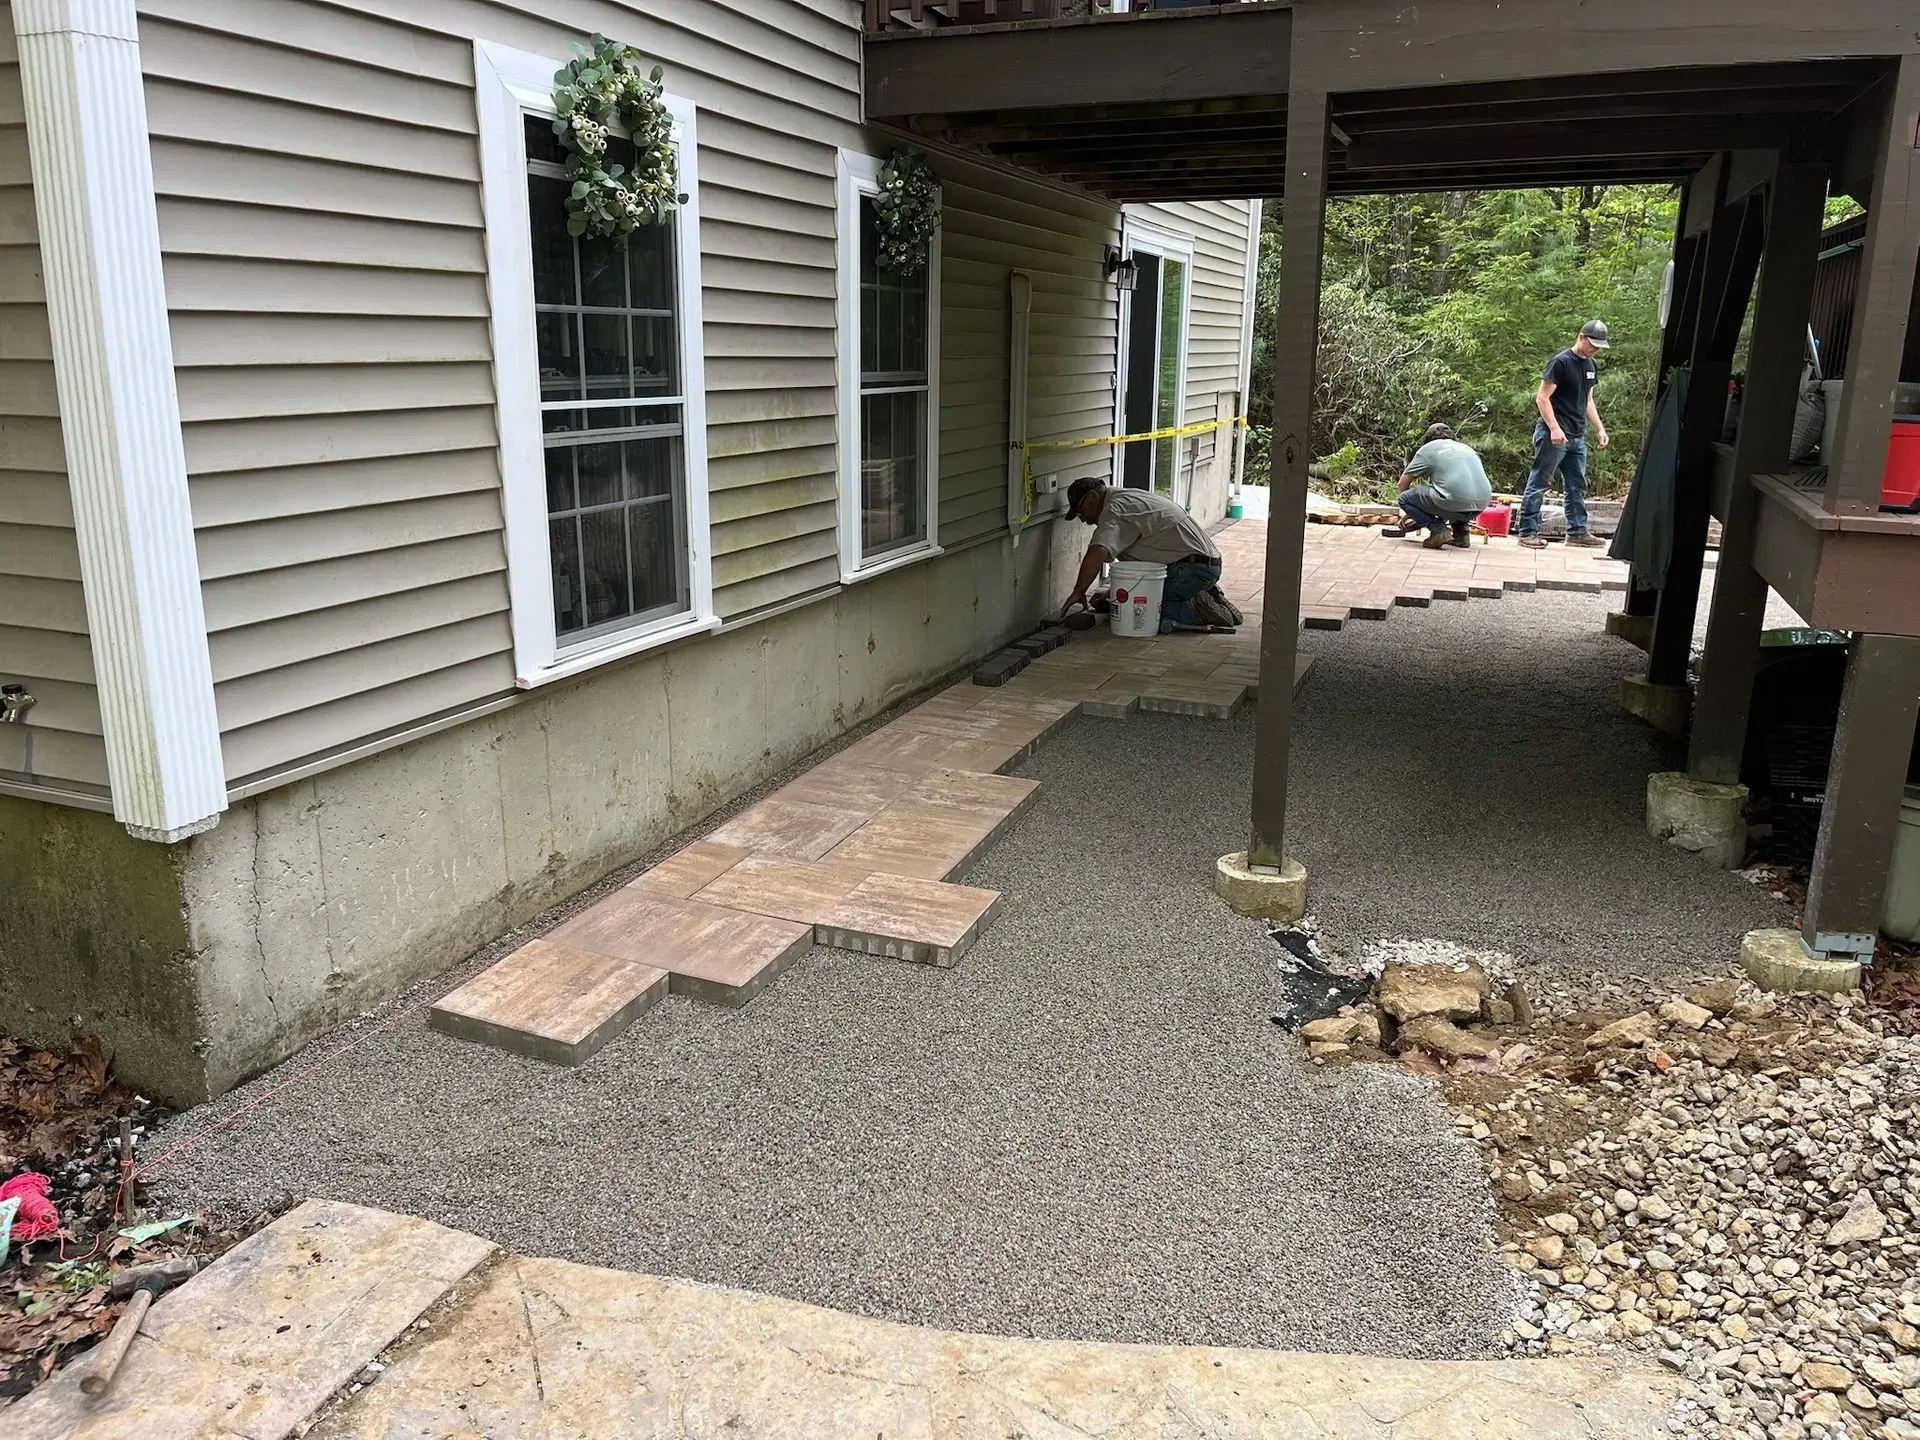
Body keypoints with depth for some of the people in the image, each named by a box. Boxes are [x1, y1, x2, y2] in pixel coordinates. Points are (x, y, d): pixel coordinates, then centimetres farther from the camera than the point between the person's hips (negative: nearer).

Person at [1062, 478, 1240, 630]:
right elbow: (1137, 559, 30)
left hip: (1191, 568, -10)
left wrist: (1078, 592, -19)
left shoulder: (1115, 510, -11)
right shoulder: (1129, 500, 22)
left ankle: (1198, 610, -15)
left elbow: (1098, 553, -28)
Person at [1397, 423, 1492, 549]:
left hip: (1455, 503, -6)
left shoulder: (1427, 448, 15)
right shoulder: (1467, 448, 31)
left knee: (1404, 498, 9)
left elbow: (1403, 483, 17)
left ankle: (1438, 530, -5)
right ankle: (1461, 533, 22)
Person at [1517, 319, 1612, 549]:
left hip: (1577, 436, 9)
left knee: (1577, 486, 10)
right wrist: (1554, 428, -21)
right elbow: (1542, 397, -13)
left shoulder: (1591, 366, 16)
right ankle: (1528, 531, -2)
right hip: (1554, 435, -8)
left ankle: (1577, 532, 15)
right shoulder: (1561, 362, -9)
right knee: (1539, 484, -4)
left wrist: (1600, 428, 16)